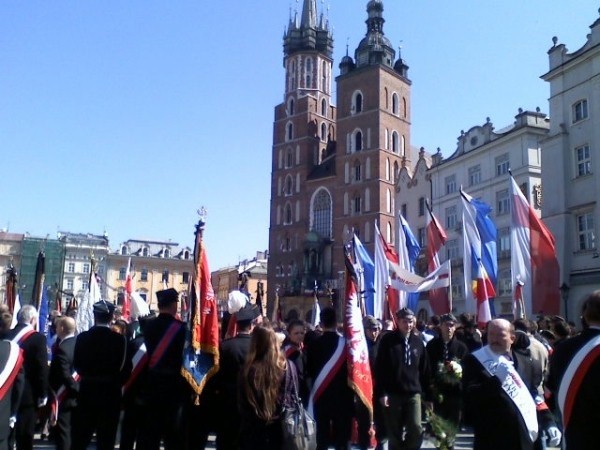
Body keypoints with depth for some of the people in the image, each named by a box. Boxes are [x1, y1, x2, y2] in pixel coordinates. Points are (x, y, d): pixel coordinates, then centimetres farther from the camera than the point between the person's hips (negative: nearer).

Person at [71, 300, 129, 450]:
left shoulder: (82, 337, -6)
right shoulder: (120, 339, -12)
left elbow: (77, 366, 2)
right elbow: (125, 369, -10)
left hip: (87, 391, 2)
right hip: (111, 394, -2)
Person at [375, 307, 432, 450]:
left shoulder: (418, 342, 7)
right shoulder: (387, 341, -4)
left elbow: (425, 370, 10)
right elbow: (379, 368, -6)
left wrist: (428, 395, 9)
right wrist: (381, 393, -12)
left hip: (414, 393, 2)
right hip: (393, 393, -2)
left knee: (416, 429, -8)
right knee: (395, 433, 6)